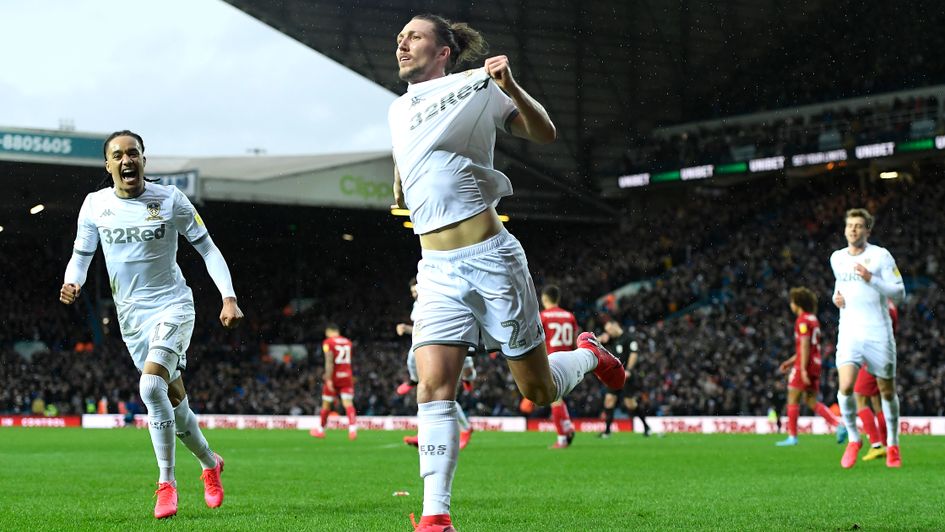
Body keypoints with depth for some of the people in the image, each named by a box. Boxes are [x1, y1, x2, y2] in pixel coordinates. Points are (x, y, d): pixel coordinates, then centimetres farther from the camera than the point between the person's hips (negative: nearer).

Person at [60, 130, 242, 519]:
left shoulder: (170, 200, -7)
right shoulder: (95, 205, 0)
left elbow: (207, 249, -2)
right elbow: (81, 255, 9)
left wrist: (229, 298, -11)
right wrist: (72, 283, -14)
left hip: (173, 305, -4)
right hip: (131, 315, 4)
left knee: (151, 385, -24)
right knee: (173, 397, 7)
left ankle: (167, 482, -13)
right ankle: (210, 464, 32)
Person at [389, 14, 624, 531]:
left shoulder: (475, 86, 0)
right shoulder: (397, 111, 16)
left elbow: (544, 133, -2)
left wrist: (511, 88, -17)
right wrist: (403, 190, 17)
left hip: (490, 256, -4)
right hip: (437, 269, 4)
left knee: (539, 391, 3)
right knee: (433, 385, -14)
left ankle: (589, 354, 37)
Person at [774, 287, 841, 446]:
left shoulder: (802, 320, -11)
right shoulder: (813, 319, 19)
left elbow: (805, 345, -19)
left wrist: (803, 369, -22)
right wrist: (791, 361, 26)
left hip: (805, 365, -9)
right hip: (816, 363, 9)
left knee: (792, 398, 0)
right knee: (811, 401, 10)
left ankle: (792, 436, 1)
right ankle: (839, 424, -3)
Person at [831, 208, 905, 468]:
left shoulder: (880, 255, -3)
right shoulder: (837, 258, 11)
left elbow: (899, 293, -6)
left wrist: (871, 279, -19)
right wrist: (837, 296, 7)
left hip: (878, 333, -2)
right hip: (849, 332, 2)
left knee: (887, 391, 5)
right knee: (846, 386, -17)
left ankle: (892, 445, 22)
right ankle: (853, 439, 2)